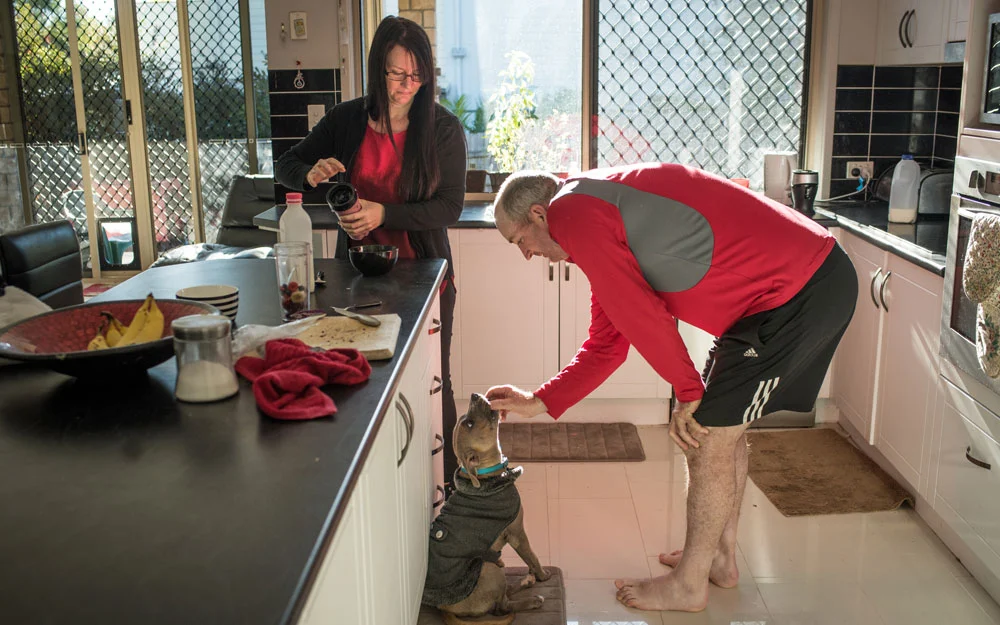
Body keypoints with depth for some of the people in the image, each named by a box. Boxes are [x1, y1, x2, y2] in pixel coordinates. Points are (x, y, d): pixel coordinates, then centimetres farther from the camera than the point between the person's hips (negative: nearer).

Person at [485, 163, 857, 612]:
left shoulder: (571, 212, -11)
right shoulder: (606, 207, 20)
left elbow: (641, 316, -15)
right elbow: (607, 344, 22)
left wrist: (688, 393, -2)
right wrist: (539, 403, 22)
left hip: (795, 291, -10)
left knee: (709, 435, 0)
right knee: (726, 426, 21)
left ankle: (689, 585, 18)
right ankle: (720, 557, 37)